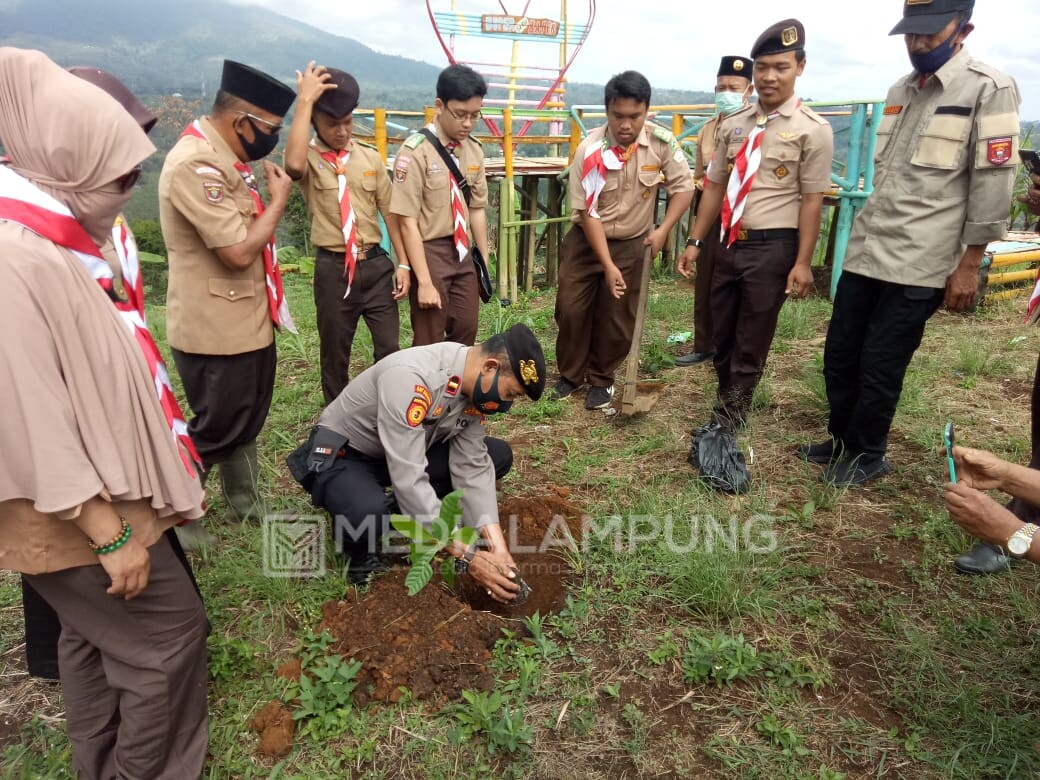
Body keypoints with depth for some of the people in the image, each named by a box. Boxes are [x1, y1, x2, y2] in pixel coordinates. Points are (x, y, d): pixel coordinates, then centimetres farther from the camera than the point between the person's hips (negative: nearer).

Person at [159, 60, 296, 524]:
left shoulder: (222, 157, 8)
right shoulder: (195, 164, -24)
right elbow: (239, 250, -26)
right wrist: (279, 197, -14)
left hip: (247, 321, 10)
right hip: (216, 329, -10)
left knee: (246, 423, 20)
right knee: (215, 430, 5)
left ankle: (244, 506, 37)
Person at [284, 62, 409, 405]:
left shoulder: (370, 158, 6)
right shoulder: (309, 159, -5)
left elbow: (390, 211, 8)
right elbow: (293, 164, -31)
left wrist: (403, 264, 4)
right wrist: (305, 100, -24)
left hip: (376, 264, 3)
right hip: (333, 269, -2)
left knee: (389, 349, 6)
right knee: (334, 355, 10)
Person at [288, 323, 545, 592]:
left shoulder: (475, 382, -12)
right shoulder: (410, 377, -36)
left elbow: (472, 467, -11)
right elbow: (408, 480, -38)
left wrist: (497, 546, -20)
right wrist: (467, 557, -35)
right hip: (340, 457, -7)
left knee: (497, 455, -6)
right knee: (368, 514, -40)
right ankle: (358, 549, -3)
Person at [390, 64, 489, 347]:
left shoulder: (474, 150, 5)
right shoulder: (416, 151, -16)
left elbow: (477, 208, 11)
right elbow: (408, 221, -18)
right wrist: (424, 281, -20)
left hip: (463, 253, 6)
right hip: (429, 252, -6)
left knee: (466, 332, 13)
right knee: (429, 341, 2)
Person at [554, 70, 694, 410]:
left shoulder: (662, 142, -14)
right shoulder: (589, 151, -20)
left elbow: (683, 186, -3)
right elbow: (587, 213, -19)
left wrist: (663, 230, -14)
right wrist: (608, 265, -21)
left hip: (631, 244, 1)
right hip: (586, 241, -1)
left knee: (617, 317, 4)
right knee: (571, 309, 2)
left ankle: (601, 379, 23)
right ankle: (570, 373, 23)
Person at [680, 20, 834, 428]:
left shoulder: (812, 129, -6)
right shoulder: (733, 125, 9)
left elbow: (811, 200, -9)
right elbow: (715, 186, 11)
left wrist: (803, 262, -12)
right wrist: (695, 242, 9)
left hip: (773, 247, -5)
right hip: (730, 243, 5)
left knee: (752, 342, 6)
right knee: (722, 334, 15)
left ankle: (727, 421, 20)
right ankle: (728, 405, 33)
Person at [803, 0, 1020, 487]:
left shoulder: (989, 90, -6)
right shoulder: (900, 91, 15)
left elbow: (992, 185, -9)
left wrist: (968, 265, -11)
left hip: (917, 262, -7)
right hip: (864, 251, 7)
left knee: (880, 366, 0)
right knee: (839, 355, 11)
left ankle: (868, 456, 20)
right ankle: (842, 441, 30)